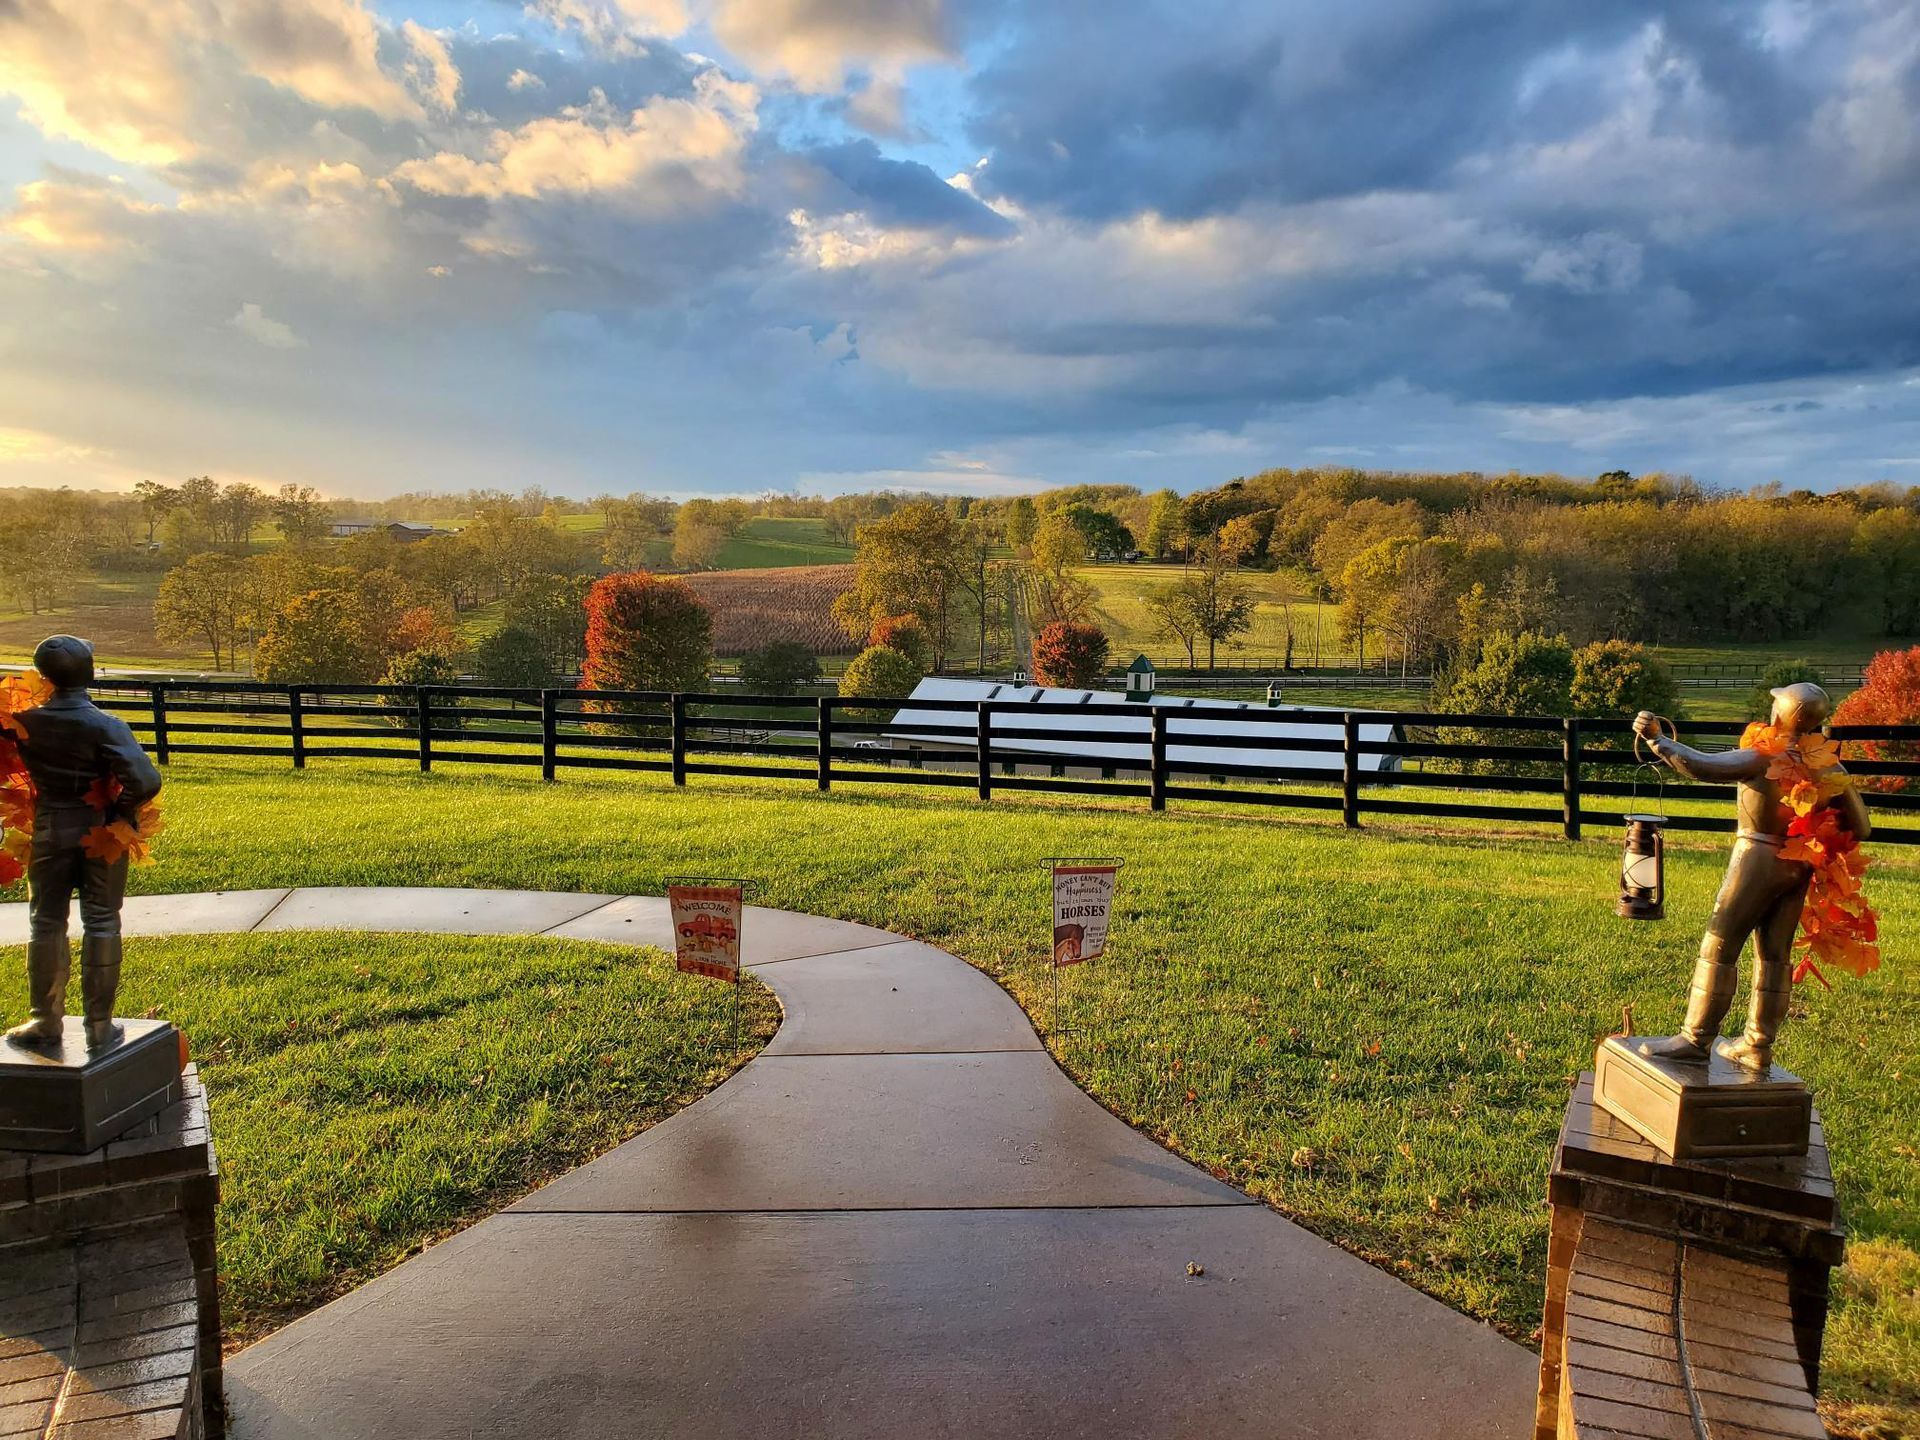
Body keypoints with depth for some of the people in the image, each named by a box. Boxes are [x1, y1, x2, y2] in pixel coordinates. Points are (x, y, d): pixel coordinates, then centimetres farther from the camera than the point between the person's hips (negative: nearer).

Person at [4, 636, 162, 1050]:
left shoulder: (25, 723, -10)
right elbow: (146, 781, -26)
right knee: (101, 925, 8)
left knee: (47, 924, 14)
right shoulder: (107, 726, -18)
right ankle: (99, 1025, 12)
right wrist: (121, 810, -9)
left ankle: (47, 1021, 23)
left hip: (48, 833, 2)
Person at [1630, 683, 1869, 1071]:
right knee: (1775, 954, 11)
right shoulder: (1830, 769, 5)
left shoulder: (1765, 758, -15)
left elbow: (1703, 767, -22)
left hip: (1758, 856, -7)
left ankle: (1696, 1038, 2)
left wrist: (1656, 739, -13)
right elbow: (1859, 827, 9)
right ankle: (1758, 1046, 18)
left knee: (1719, 945, -1)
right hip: (1800, 866, 7)